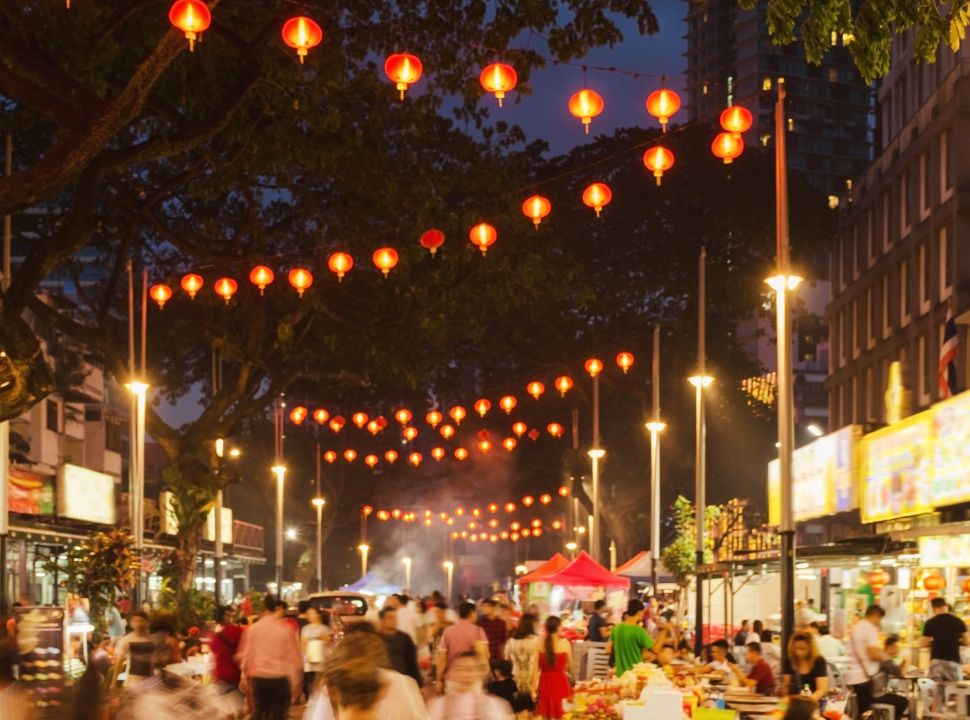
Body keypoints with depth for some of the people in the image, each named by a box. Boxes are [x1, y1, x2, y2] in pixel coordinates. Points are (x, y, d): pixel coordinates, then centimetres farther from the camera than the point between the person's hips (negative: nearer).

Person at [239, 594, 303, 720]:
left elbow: (246, 654, 8)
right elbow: (293, 656, -4)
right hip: (280, 678, -3)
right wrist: (296, 681, 5)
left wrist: (245, 676, 21)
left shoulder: (253, 629, 2)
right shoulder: (286, 629, -6)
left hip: (258, 677, 3)